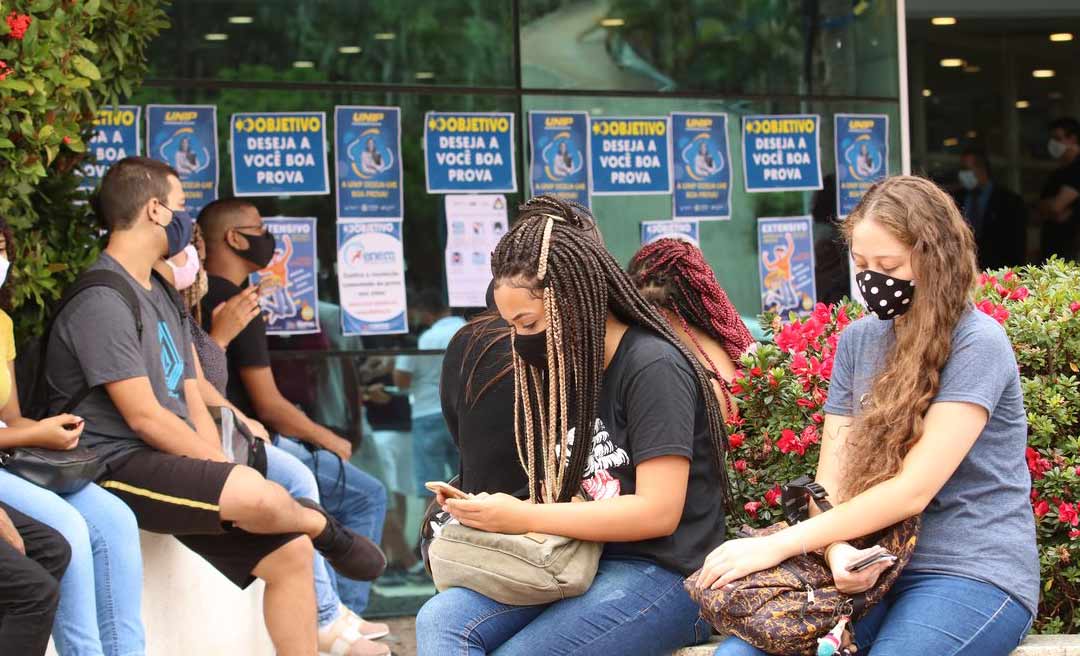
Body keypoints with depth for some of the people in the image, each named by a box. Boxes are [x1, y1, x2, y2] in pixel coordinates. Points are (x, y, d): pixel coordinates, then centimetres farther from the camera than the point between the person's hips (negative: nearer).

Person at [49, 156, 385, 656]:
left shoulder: (159, 295, 19)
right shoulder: (103, 301, -13)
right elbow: (143, 416, -18)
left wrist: (221, 468, -1)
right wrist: (224, 471, -13)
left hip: (173, 464, 10)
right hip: (118, 467, -10)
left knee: (291, 553, -1)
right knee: (255, 493, -30)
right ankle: (321, 525, 2)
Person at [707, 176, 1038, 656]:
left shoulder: (976, 344, -9)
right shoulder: (856, 341, 11)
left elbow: (912, 490, -17)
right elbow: (831, 477, 6)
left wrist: (779, 545, -19)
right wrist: (837, 548, -17)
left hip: (974, 572, -5)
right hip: (871, 569, 5)